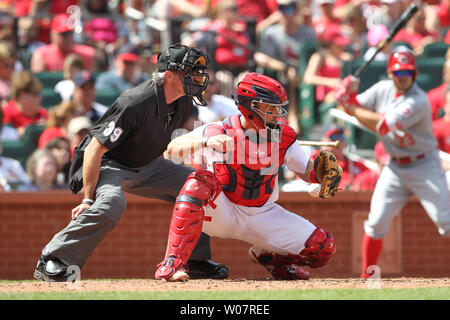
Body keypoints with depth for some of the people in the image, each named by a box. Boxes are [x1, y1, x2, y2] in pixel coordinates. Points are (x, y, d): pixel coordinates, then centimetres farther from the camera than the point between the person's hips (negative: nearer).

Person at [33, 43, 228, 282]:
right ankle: (50, 263, -29)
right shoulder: (136, 103, -32)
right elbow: (95, 149, -30)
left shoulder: (183, 103, -6)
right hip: (107, 164, -8)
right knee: (112, 203, -37)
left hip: (145, 164, 8)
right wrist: (88, 199, -31)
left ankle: (197, 261, 12)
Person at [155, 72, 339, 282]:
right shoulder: (219, 132, -17)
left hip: (263, 215, 4)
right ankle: (173, 263, -35)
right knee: (201, 181, -36)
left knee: (324, 247, -10)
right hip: (221, 214, -4)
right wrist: (206, 142, -45)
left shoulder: (283, 135, -5)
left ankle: (268, 257, 22)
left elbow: (307, 172, 4)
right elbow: (172, 149, -26)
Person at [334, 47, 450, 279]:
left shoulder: (418, 101, -21)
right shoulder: (383, 89, 2)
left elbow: (383, 126, -25)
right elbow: (355, 107, 6)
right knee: (376, 224, -1)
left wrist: (353, 109, -15)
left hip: (424, 166, -5)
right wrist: (348, 93, -16)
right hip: (395, 168, 5)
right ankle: (367, 275, 11)